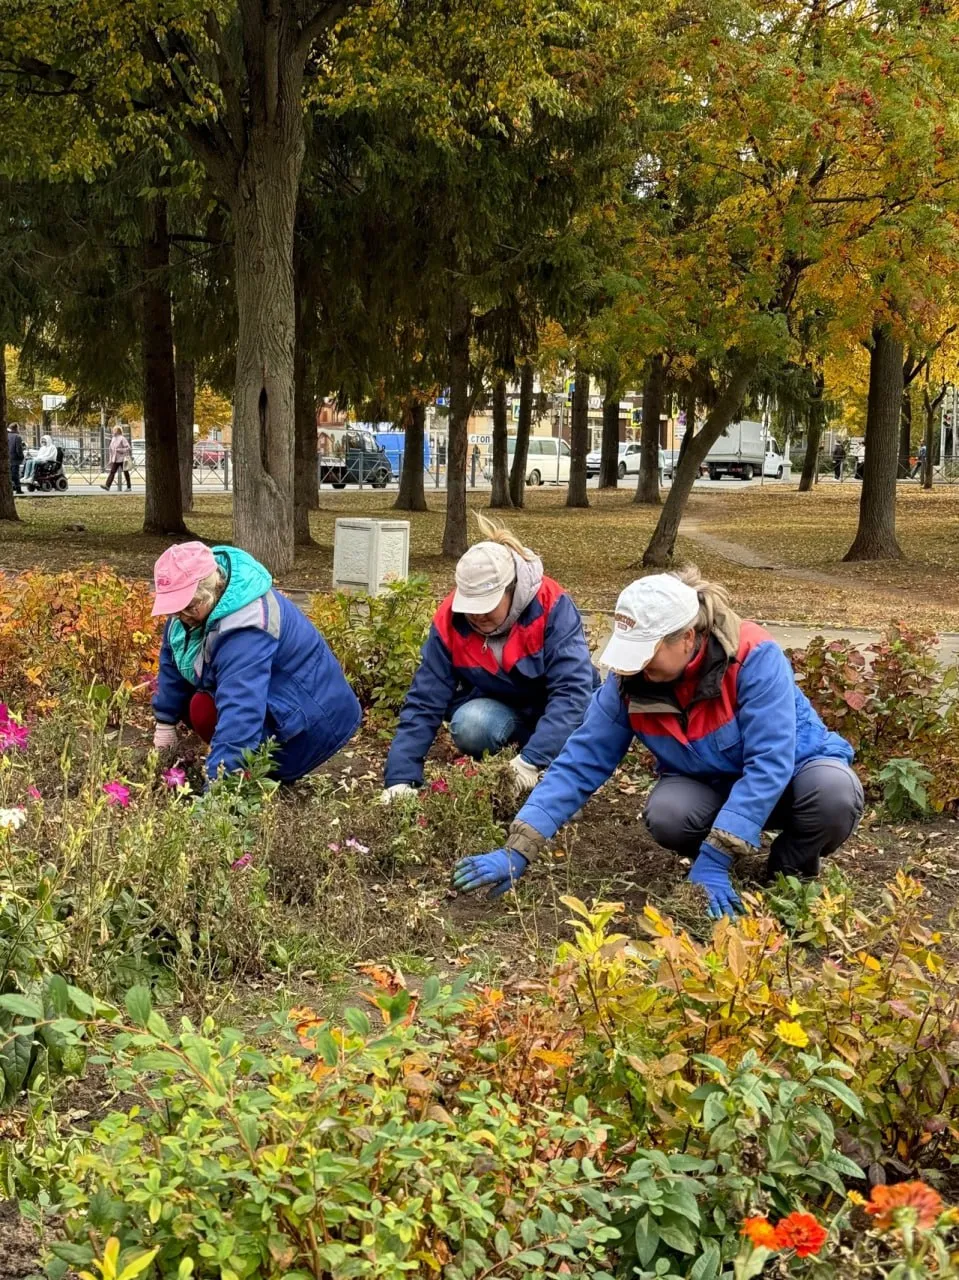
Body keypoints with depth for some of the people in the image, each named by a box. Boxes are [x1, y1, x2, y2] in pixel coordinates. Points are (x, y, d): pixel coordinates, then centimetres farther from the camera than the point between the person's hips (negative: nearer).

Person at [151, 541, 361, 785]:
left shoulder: (246, 629, -37)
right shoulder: (195, 597, -8)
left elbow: (239, 713, -44)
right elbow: (174, 657, 9)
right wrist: (165, 721, 11)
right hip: (271, 701, 10)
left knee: (203, 710, -22)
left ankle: (273, 774, -7)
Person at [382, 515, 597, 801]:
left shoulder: (551, 607, -28)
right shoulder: (449, 622, -19)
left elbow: (572, 688, -35)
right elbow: (424, 702, -18)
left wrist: (532, 759, -45)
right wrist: (402, 778, -29)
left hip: (556, 714, -2)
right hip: (499, 712, 2)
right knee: (469, 724, -33)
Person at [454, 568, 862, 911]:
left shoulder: (753, 657, -31)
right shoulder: (629, 680, -18)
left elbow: (769, 763, -34)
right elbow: (579, 764, -16)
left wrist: (712, 861, -37)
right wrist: (516, 852, -24)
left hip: (791, 769, -2)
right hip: (710, 787, 3)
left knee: (835, 793, -36)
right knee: (666, 814, -32)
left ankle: (792, 863, -2)